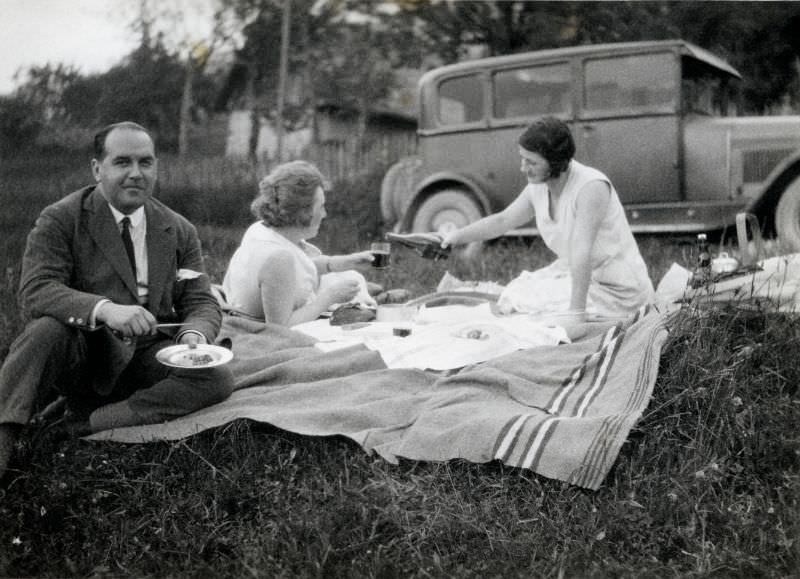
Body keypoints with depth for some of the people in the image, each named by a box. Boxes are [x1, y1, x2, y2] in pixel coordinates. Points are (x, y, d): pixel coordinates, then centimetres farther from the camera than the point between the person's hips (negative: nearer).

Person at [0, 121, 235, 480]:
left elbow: (201, 302, 7)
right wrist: (105, 309, -35)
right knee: (48, 328, -34)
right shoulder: (60, 220, -4)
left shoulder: (180, 231, 8)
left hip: (146, 358, 3)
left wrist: (194, 334, -19)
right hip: (80, 355, -3)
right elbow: (35, 291, -16)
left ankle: (88, 422, -23)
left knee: (218, 380, -23)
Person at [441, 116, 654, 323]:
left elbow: (581, 253, -31)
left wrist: (576, 312, -32)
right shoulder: (538, 188, -2)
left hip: (617, 292, -7)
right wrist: (457, 236, 5)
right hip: (581, 282, 8)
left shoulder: (591, 187, -25)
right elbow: (503, 221, 14)